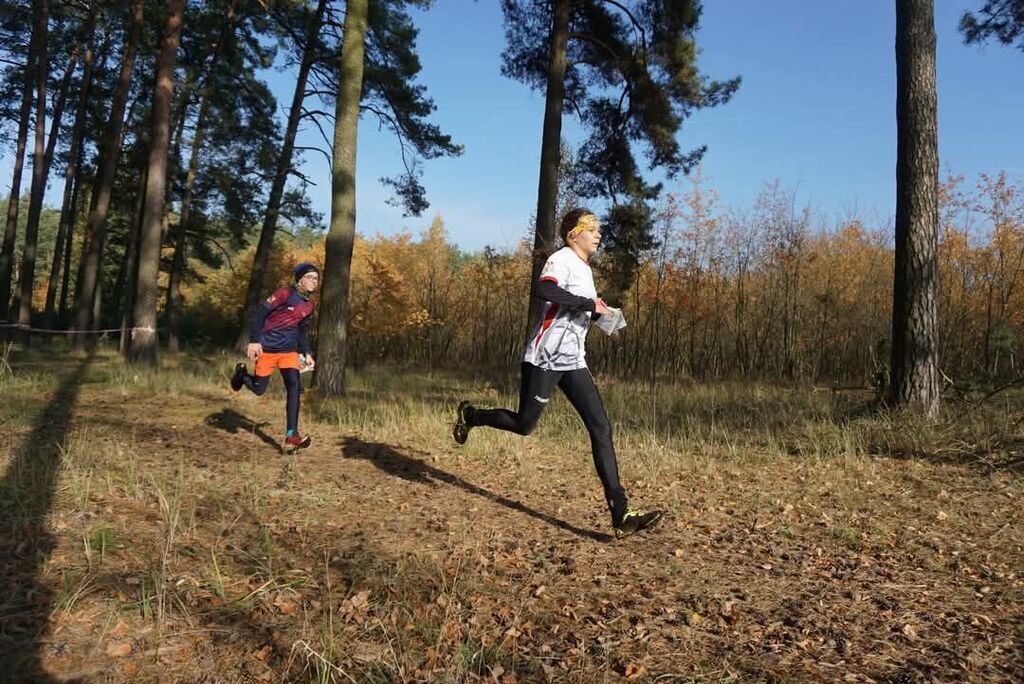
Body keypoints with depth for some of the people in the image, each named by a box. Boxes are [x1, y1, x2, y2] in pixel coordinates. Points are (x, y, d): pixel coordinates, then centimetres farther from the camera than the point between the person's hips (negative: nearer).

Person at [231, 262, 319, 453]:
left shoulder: (310, 305, 7)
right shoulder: (285, 294, -14)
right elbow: (260, 314, -14)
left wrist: (306, 353, 9)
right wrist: (254, 340, -20)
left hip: (289, 350, 5)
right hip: (267, 348, -5)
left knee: (294, 386, -15)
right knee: (259, 389, 5)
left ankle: (291, 437, -16)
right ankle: (241, 374, 42)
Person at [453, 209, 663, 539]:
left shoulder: (584, 268, 18)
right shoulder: (562, 258, -10)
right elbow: (545, 289, -31)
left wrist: (600, 313, 12)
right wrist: (590, 304, -25)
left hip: (573, 362, 8)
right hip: (545, 359, -8)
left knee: (601, 429, -4)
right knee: (524, 425, 5)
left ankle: (621, 515, -5)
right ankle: (470, 415, 35)